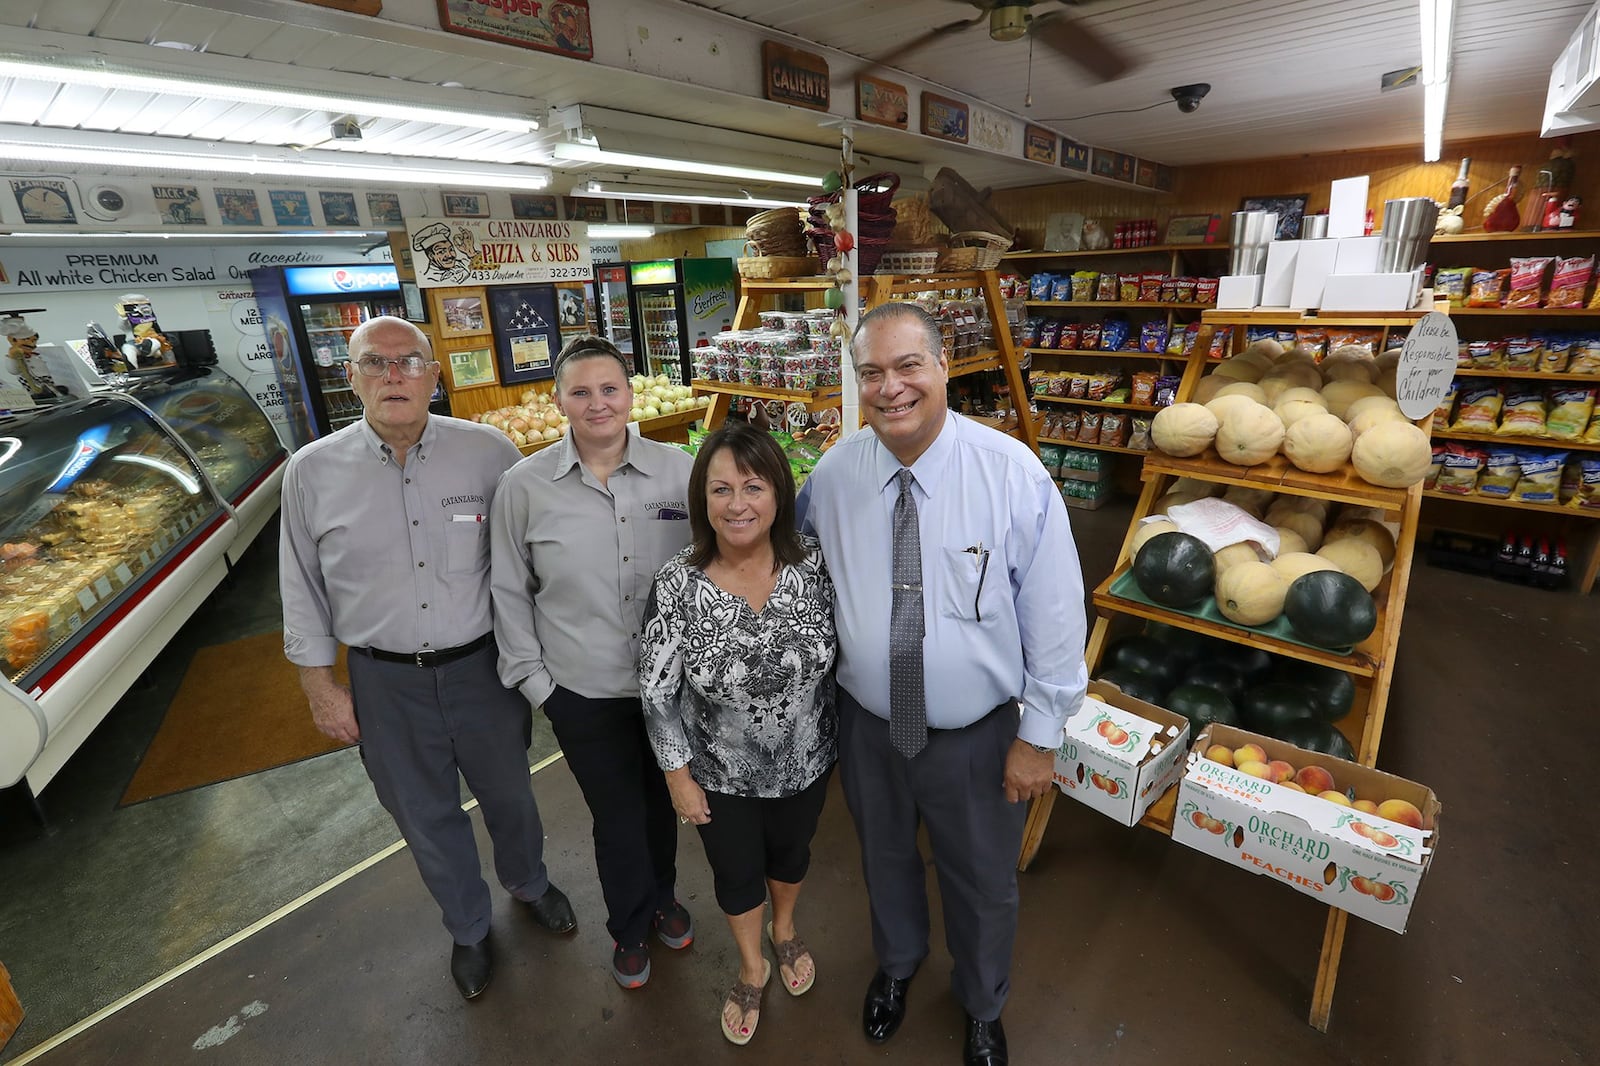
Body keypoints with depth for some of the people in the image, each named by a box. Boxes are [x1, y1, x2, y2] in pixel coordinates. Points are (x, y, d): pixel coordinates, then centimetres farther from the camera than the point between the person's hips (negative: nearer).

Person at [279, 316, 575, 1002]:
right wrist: (319, 686, 4)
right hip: (384, 685, 1)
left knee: (509, 795, 20)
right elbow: (303, 590, 4)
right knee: (426, 817, 19)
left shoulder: (488, 452, -10)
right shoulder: (312, 471, -5)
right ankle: (468, 928, 47)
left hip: (482, 666, -1)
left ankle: (529, 883, 52)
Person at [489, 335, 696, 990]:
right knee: (617, 818, 15)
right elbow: (510, 592, 1)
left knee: (662, 801, 22)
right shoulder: (525, 486, -8)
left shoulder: (677, 470, -7)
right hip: (584, 692, -1)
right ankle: (630, 928, 46)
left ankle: (663, 898, 53)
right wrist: (532, 677, 1)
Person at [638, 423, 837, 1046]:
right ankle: (752, 968, 54)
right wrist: (679, 777, -7)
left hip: (805, 763, 2)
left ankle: (785, 931, 62)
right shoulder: (677, 586, -23)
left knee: (791, 854, 28)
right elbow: (657, 693, -13)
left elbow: (842, 655, -4)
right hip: (721, 776, -1)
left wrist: (844, 737, 3)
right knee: (736, 875, 22)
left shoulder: (814, 566, -18)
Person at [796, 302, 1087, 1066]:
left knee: (982, 886, 23)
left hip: (976, 736, -2)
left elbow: (1055, 616, -13)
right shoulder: (833, 474, -11)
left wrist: (1039, 734, -9)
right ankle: (895, 965, 63)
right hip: (866, 726, 2)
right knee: (884, 861, 28)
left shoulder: (1013, 473, -19)